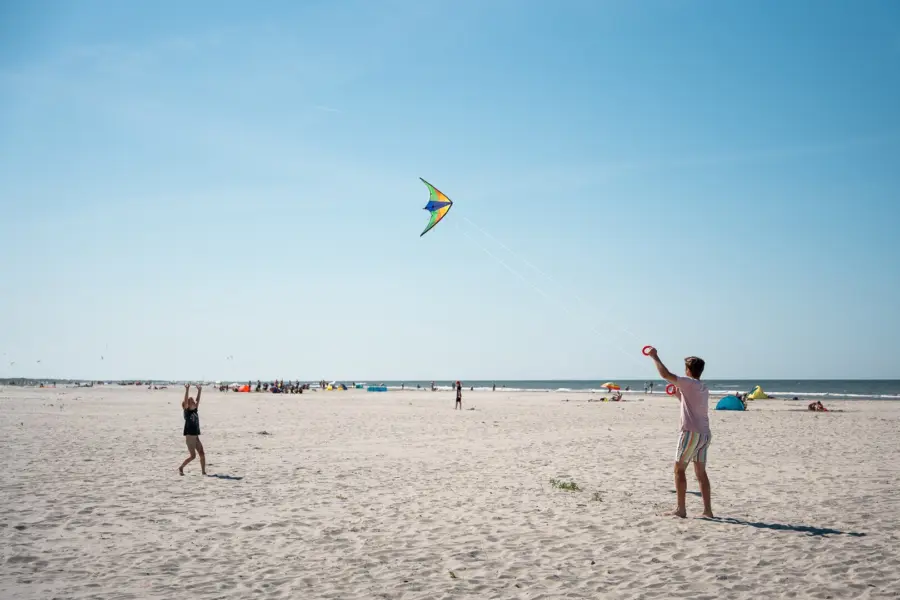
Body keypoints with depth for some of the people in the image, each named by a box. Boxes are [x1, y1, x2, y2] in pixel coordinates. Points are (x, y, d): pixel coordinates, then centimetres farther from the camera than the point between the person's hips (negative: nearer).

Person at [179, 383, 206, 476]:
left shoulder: (195, 411, 10)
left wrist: (199, 391, 13)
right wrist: (187, 389, -26)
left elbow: (197, 401, 16)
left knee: (202, 454, 3)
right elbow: (186, 400, -19)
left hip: (196, 436, 7)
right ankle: (181, 468, 9)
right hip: (190, 436, -7)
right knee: (193, 455, -6)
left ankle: (203, 471, 9)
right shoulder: (187, 411, -8)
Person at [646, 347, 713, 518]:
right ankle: (707, 510, 9)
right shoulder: (703, 388, 17)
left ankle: (681, 509, -1)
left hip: (691, 433, -8)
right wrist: (679, 395, 25)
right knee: (701, 472, 11)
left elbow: (665, 374, -15)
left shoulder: (689, 383, -9)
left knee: (679, 469, 0)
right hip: (705, 434, 8)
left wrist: (654, 357, -4)